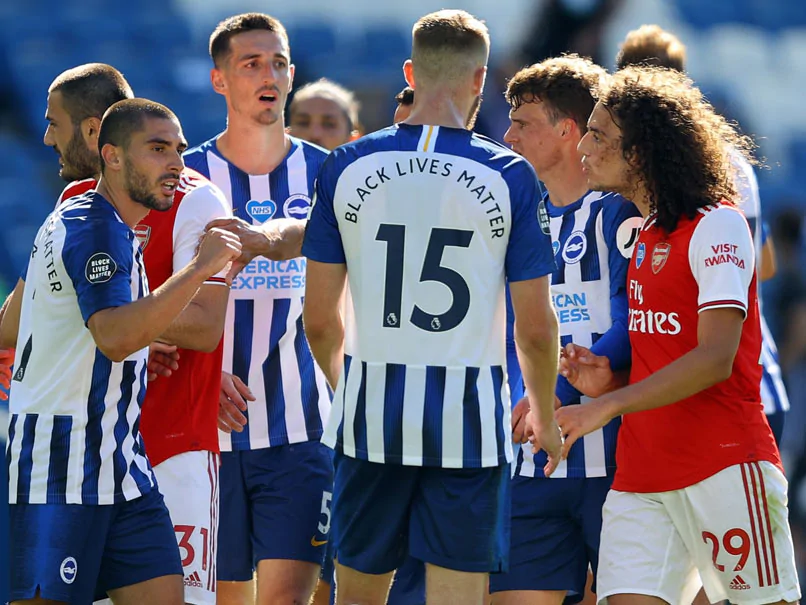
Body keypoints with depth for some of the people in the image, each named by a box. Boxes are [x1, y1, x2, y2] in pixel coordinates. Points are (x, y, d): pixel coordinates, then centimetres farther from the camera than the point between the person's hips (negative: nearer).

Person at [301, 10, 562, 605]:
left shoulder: (347, 167, 1)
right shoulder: (508, 176, -5)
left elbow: (319, 319, 5)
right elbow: (535, 327, -3)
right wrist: (544, 414, 14)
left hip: (371, 411, 2)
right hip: (468, 421, -2)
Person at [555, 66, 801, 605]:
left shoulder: (716, 225, -8)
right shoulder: (637, 236, 16)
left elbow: (715, 359, -17)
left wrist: (606, 408, -22)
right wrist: (607, 382, 3)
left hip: (724, 462, -7)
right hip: (640, 474, 7)